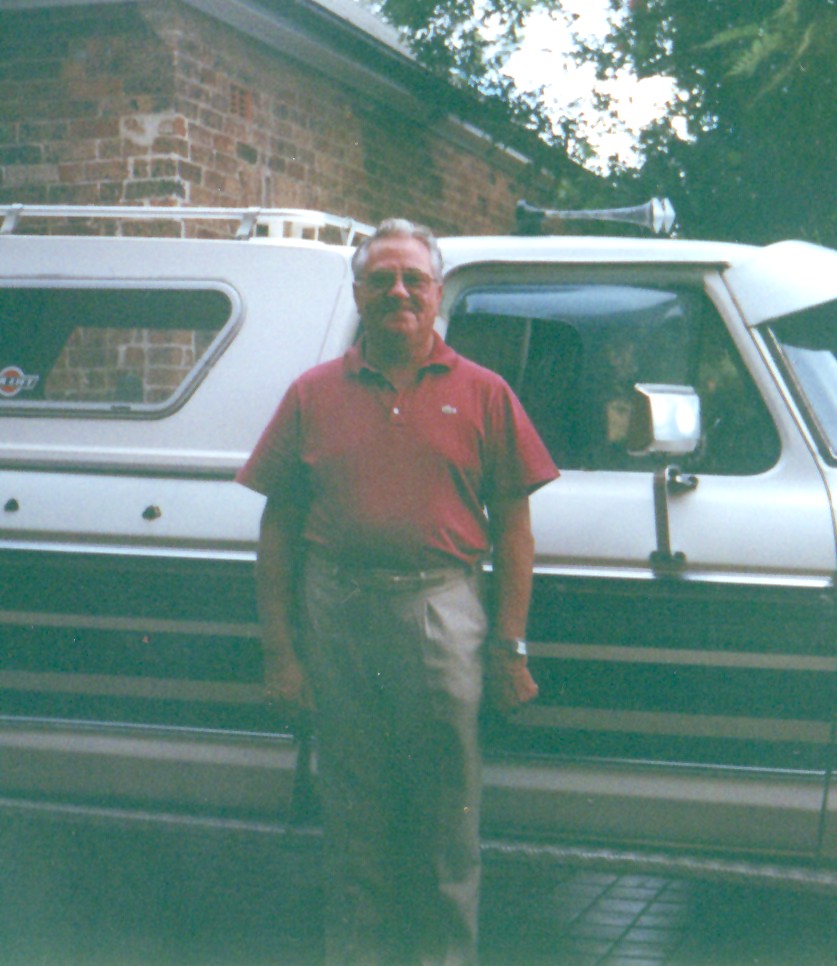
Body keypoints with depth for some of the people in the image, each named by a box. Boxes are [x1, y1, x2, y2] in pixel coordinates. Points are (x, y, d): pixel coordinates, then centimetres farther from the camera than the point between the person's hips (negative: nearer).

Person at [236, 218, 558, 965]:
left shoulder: (483, 394, 6)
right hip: (337, 616, 1)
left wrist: (509, 646, 0)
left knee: (446, 813, 7)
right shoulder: (315, 394, 8)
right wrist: (280, 650, 2)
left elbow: (513, 526, 6)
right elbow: (278, 529, 8)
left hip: (443, 614, -1)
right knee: (353, 812, 10)